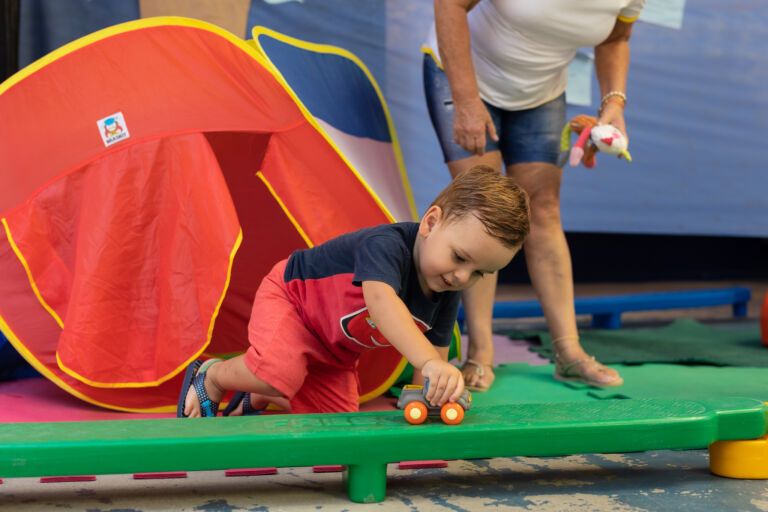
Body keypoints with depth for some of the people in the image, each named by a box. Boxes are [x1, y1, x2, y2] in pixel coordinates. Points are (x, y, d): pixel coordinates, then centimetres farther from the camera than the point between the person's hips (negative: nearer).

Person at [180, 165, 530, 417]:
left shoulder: (446, 296, -15)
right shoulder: (386, 244, -39)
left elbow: (436, 351, -9)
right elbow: (381, 300, -59)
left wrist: (439, 388, -29)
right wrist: (429, 362, -72)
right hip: (289, 295, -7)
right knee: (280, 371, -34)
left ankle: (257, 398, 26)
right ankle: (210, 377, -2)